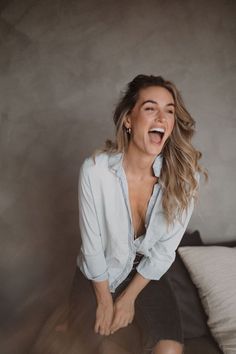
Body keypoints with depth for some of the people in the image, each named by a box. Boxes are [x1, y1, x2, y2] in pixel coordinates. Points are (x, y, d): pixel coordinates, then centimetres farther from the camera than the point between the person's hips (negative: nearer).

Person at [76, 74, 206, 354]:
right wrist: (104, 300, -5)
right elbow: (92, 244, -15)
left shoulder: (183, 174, -20)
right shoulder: (95, 169, -26)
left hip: (147, 270, 1)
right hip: (100, 270, 0)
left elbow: (165, 249, -12)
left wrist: (128, 298, -7)